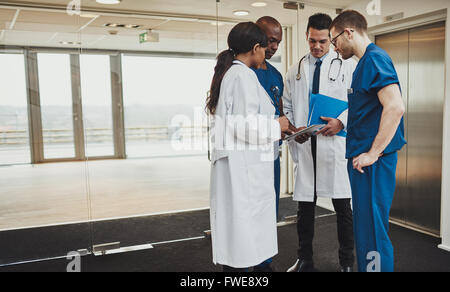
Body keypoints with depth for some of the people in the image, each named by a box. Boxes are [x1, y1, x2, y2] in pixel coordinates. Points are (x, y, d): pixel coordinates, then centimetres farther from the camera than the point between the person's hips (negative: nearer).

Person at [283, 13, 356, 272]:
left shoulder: (348, 66, 4)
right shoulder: (296, 71, 15)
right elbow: (286, 107, 17)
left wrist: (342, 121, -16)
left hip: (337, 144, -3)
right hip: (305, 146, 3)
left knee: (343, 207, 3)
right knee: (305, 207, 11)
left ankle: (347, 262, 21)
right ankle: (305, 261, 25)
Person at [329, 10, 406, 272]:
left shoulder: (374, 58, -12)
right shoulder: (366, 61, 18)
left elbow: (395, 106, -25)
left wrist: (373, 153, -22)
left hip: (372, 162, -10)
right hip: (363, 159, 10)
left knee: (372, 231, -3)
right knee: (366, 228, 19)